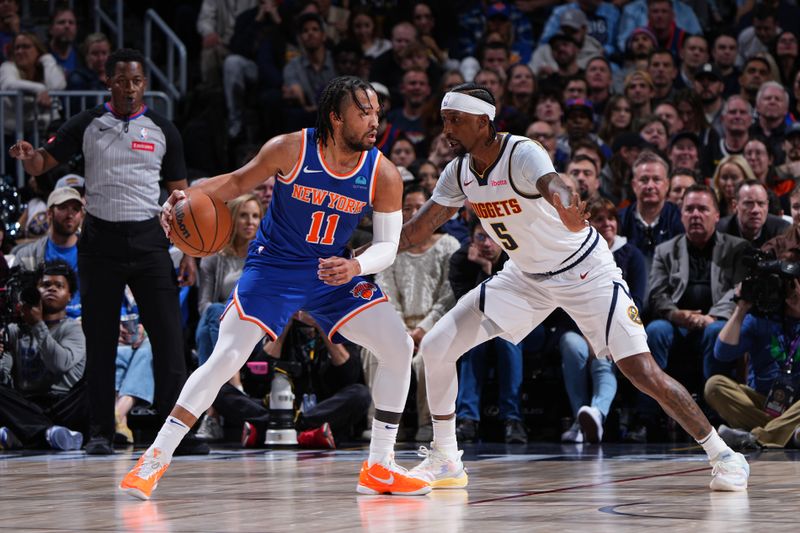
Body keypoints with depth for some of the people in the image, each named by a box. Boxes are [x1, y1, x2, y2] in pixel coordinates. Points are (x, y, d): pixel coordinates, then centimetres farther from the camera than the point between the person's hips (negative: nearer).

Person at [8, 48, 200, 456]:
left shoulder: (162, 130, 5)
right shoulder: (87, 124, 3)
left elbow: (179, 196, 8)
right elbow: (41, 165, 4)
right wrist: (28, 156, -21)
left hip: (147, 239, 0)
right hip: (100, 239, 0)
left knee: (168, 336, -8)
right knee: (99, 340, 3)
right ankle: (100, 433, 11)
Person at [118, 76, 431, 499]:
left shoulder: (383, 175, -13)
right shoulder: (290, 150, -18)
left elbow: (387, 245, -7)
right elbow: (239, 181, -2)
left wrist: (356, 267, -29)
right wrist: (187, 197, -18)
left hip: (333, 271, 3)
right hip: (273, 266, -3)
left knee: (399, 347, -8)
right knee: (226, 357, -15)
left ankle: (379, 468, 4)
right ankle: (156, 458, -7)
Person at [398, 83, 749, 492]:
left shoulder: (522, 154, -28)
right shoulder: (459, 173, -6)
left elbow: (553, 186, -50)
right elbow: (418, 228, 4)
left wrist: (567, 213, -74)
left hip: (586, 272, -7)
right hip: (525, 278, 7)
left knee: (643, 371, -16)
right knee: (436, 347, -4)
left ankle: (722, 454, 0)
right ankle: (444, 461, 10)